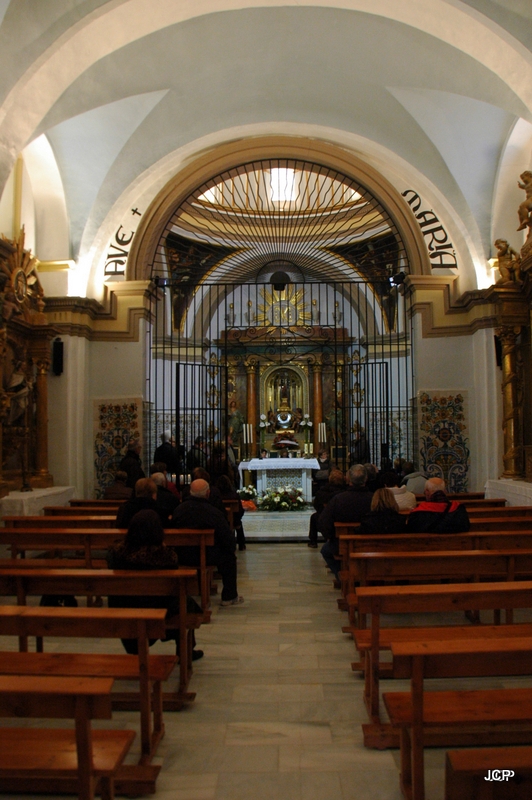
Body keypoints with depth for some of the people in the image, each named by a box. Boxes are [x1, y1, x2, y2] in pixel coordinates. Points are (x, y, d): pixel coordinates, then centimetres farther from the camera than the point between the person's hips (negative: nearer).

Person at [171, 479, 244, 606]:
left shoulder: (178, 509, -4)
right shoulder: (214, 513, -18)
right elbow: (228, 539, -13)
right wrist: (230, 549, 10)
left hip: (182, 558, 5)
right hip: (206, 557, -5)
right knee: (229, 557, 20)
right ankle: (229, 597, 24)